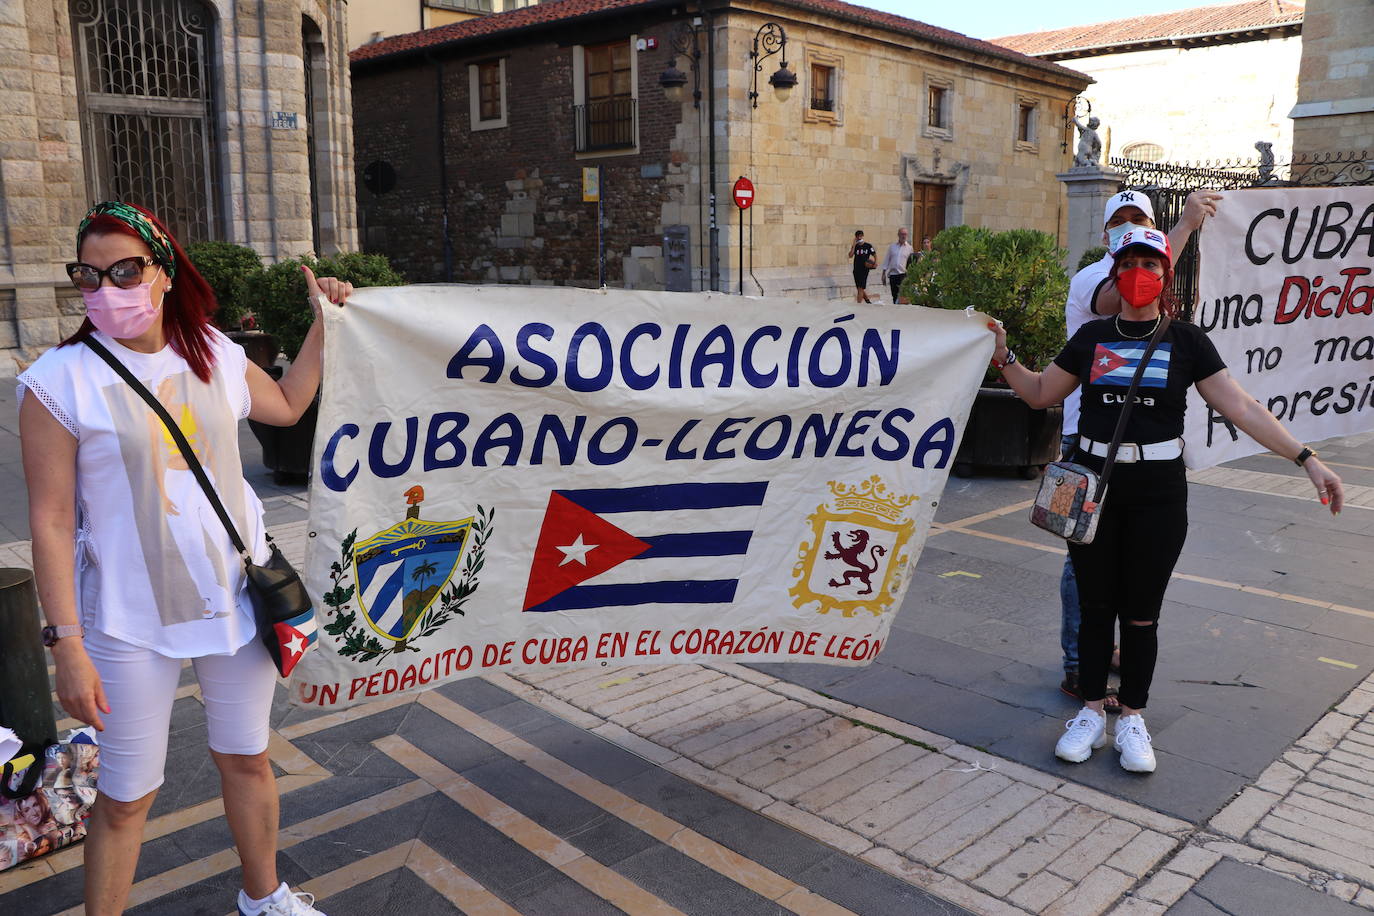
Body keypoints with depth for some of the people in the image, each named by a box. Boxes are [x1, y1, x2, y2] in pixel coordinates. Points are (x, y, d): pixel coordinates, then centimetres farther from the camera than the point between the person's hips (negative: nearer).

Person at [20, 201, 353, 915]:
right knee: (125, 797, 7)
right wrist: (67, 643, -14)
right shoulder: (60, 379, -12)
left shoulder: (213, 354, 1)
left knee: (246, 758, 20)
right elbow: (51, 520, -12)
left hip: (238, 596, 4)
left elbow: (286, 406, 20)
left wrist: (323, 321, 14)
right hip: (131, 621, -4)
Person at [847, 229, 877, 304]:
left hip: (864, 269, -4)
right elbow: (850, 256, -7)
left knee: (860, 288, -12)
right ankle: (868, 301, 27)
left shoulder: (868, 246, 2)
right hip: (856, 269, 4)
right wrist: (854, 244, -9)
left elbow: (875, 255, 8)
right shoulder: (855, 246, 9)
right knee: (859, 288, 10)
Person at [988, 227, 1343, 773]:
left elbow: (1241, 408, -3)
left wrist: (1306, 458, -10)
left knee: (1140, 614, 7)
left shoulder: (1185, 340, 1)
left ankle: (1132, 719, 23)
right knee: (1095, 606, 8)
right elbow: (1041, 394, 12)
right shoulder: (1092, 337, 6)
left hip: (1157, 496, -1)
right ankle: (1091, 712, 22)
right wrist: (1003, 357, -3)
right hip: (1092, 488, 1)